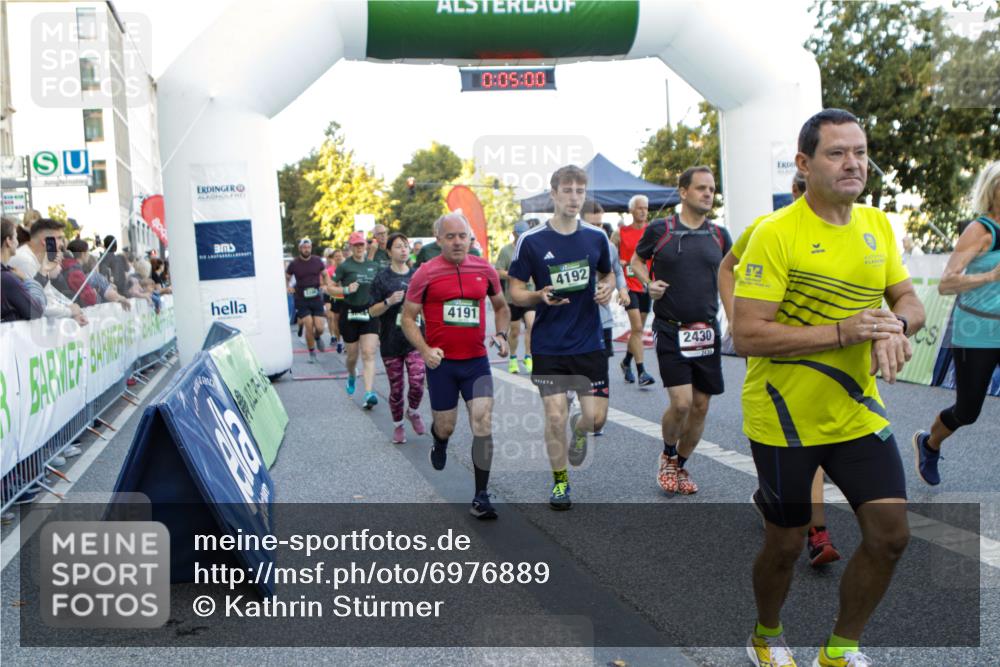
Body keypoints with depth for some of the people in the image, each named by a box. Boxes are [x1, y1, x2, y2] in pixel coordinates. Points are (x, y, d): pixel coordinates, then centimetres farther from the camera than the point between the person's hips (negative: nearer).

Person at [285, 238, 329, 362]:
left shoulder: (317, 261, 0)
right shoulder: (294, 264, -3)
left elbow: (325, 275, 13)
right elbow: (286, 277, 10)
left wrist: (325, 285, -5)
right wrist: (288, 287, -9)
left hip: (317, 298, 1)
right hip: (302, 300, -1)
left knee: (319, 328, -4)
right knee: (309, 327, -8)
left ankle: (318, 338, 34)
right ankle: (312, 353, 10)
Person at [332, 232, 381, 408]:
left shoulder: (373, 266, 7)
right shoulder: (344, 266, -3)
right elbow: (331, 288, -3)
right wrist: (346, 290, -18)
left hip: (369, 313, 2)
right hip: (350, 313, -1)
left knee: (369, 354, -11)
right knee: (352, 354, 10)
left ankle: (369, 393, -17)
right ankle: (352, 376, 44)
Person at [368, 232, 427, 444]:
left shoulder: (417, 276, 6)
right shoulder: (383, 278, -1)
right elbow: (372, 311, -2)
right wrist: (389, 301, -18)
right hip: (391, 341, -1)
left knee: (417, 383, -13)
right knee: (396, 388, 5)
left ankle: (413, 412, 18)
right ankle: (398, 425, 26)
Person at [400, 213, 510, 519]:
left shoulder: (484, 269, 2)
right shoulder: (426, 273, -7)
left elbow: (501, 306, 18)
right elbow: (408, 318, -1)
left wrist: (501, 335, 0)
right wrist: (425, 350, -15)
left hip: (477, 361, 2)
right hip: (442, 362, -1)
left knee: (483, 426, -9)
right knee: (446, 426, 10)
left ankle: (481, 497, 2)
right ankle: (439, 442, 50)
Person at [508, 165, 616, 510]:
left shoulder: (596, 238, 3)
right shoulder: (531, 241, -6)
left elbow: (607, 275, 18)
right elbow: (515, 291, -2)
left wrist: (607, 289, -5)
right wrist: (539, 296, -23)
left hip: (590, 343, 2)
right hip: (549, 347, -2)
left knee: (596, 417, 1)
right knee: (555, 417, -2)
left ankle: (579, 431, 38)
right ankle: (560, 480, 20)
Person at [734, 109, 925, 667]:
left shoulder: (878, 225, 4)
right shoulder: (776, 233, -17)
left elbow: (910, 302, 9)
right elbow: (747, 335, -21)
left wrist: (896, 324, -15)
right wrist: (842, 332, -27)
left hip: (859, 410, 6)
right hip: (785, 418, -5)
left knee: (891, 534, 3)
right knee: (786, 543, 9)